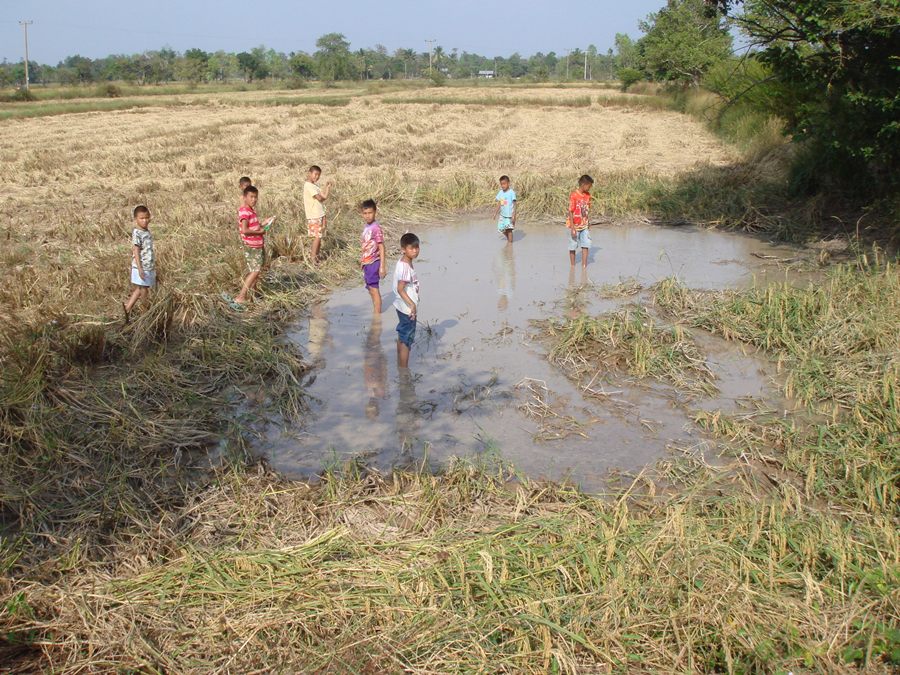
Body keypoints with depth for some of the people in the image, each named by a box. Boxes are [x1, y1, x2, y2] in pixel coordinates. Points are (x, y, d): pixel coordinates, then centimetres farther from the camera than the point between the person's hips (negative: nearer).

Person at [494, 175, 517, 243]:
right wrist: (495, 213, 17)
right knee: (501, 229, 11)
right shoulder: (500, 192, 6)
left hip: (509, 215, -6)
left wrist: (513, 215, -19)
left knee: (509, 229, -5)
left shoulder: (511, 192, -12)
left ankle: (510, 242, 6)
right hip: (502, 214, 6)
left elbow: (514, 204, -13)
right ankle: (508, 239, 34)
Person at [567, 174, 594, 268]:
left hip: (584, 226, 5)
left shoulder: (588, 195, 2)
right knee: (573, 246, 7)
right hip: (575, 226, -5)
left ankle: (584, 265, 1)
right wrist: (572, 228, -19)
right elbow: (570, 212, -16)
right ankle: (573, 266, 21)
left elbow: (588, 210, 10)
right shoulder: (573, 196, -18)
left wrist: (589, 224, 12)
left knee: (586, 245, -4)